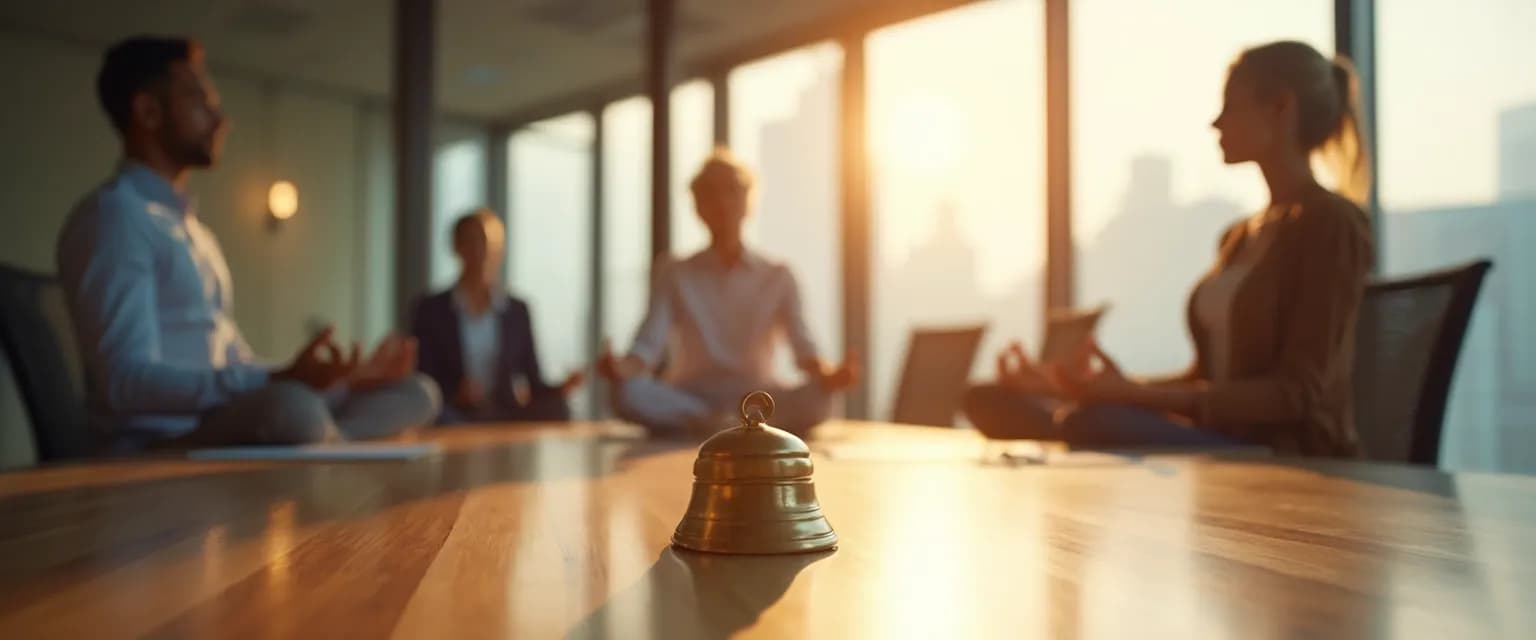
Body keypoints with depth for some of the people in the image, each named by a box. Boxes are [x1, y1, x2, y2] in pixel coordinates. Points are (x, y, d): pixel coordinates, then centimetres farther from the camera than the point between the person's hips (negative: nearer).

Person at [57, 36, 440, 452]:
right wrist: (279, 381, -29)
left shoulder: (190, 225, 23)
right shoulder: (112, 215, -7)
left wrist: (347, 379, 12)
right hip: (161, 447, -9)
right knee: (292, 408, -41)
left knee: (416, 392, -2)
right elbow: (128, 382, -19)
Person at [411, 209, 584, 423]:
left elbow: (533, 384, 11)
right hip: (456, 416, -3)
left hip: (507, 418, 3)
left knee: (555, 410, -29)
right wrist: (455, 394, -18)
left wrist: (558, 391, -11)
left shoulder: (517, 311, 13)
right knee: (444, 417, -39)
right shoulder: (431, 310, 6)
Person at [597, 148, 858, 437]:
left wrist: (826, 374, -24)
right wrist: (620, 368, -25)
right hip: (689, 399, 0)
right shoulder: (674, 275, 10)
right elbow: (647, 347, -1)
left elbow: (803, 349, 0)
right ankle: (746, 427, -32)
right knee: (627, 392, -33)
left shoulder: (778, 277, 11)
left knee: (817, 399, -31)